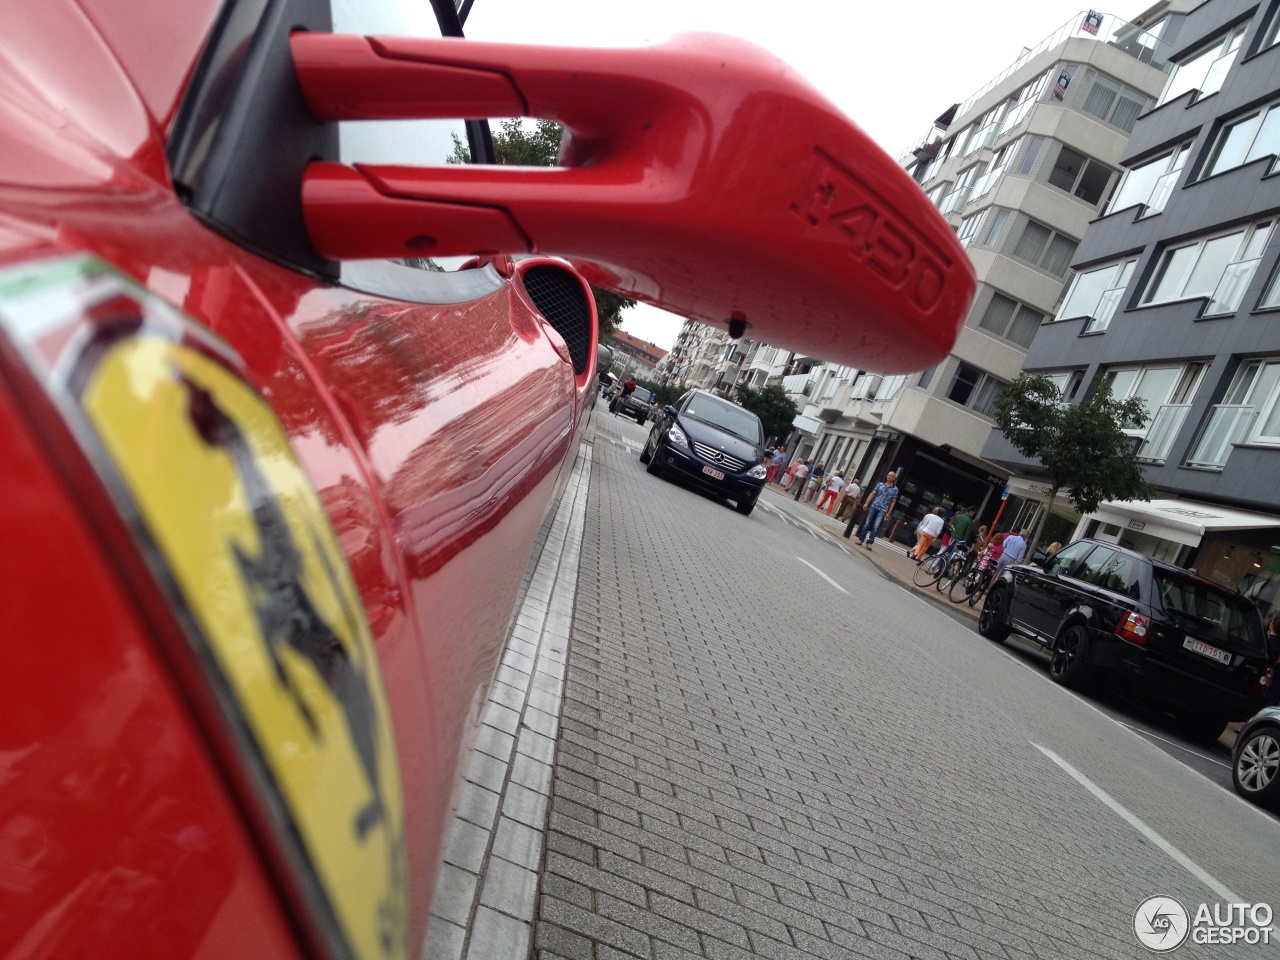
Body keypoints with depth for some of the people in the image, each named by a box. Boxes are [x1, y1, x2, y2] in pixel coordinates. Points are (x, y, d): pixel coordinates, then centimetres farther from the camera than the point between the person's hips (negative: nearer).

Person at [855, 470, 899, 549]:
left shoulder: (895, 489, 3)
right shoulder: (880, 484, 6)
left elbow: (893, 502, 5)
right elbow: (872, 494, 7)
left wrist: (888, 513, 0)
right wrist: (867, 503, -3)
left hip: (883, 510, -2)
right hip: (874, 507, 2)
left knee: (875, 527, -8)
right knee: (867, 524, 5)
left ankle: (869, 543, -6)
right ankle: (861, 539, 12)